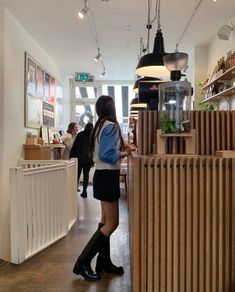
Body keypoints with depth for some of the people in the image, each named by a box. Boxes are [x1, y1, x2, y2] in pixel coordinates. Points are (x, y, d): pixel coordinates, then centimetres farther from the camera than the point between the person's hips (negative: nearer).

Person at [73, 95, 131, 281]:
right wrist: (124, 154, -8)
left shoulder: (100, 125, 11)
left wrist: (120, 148, 13)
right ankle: (83, 262, 0)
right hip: (108, 177, -10)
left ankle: (103, 261, 26)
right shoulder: (111, 126, -16)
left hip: (103, 175, 10)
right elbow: (107, 155, -22)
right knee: (112, 223, -4)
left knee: (106, 220, 16)